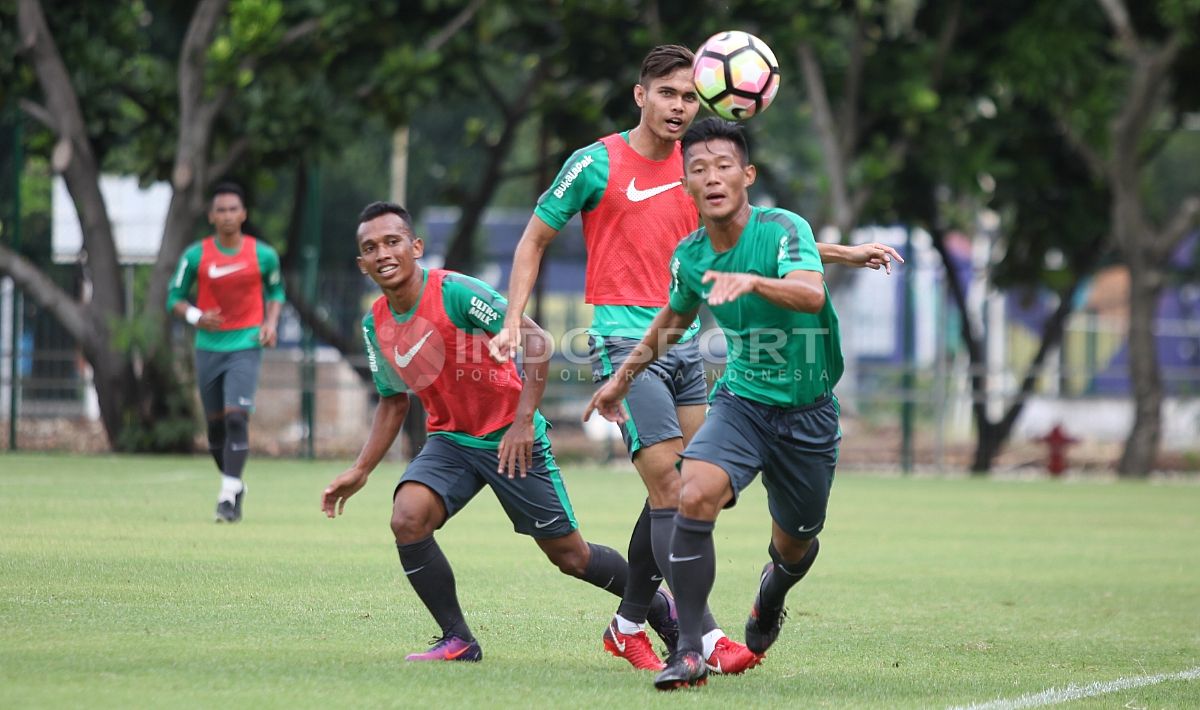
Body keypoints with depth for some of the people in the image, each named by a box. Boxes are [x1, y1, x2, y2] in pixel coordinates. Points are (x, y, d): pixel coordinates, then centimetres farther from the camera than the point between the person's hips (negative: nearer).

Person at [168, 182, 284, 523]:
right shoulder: (196, 256, -3)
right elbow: (175, 297, 5)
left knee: (236, 416, -17)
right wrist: (195, 316, -15)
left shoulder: (264, 255, -2)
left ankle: (228, 497, -17)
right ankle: (235, 485, 31)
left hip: (246, 345, -2)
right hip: (209, 346, 2)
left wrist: (271, 323, -2)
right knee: (216, 423, 9)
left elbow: (275, 290, 15)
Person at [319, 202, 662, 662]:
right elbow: (394, 401, 14)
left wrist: (524, 419, -26)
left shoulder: (455, 292, -21)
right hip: (450, 439, 5)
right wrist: (360, 470, 7)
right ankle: (458, 642, -10)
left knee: (570, 557, 2)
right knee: (406, 518, -22)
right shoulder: (375, 325, -1)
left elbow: (536, 342, -21)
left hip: (511, 439, -5)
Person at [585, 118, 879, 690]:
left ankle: (772, 590, 53)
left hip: (808, 412, -2)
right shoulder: (689, 256, -4)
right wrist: (624, 375, 26)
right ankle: (689, 652, -21)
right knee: (694, 495, -26)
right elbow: (675, 316, 19)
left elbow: (812, 294, -40)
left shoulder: (783, 229, -20)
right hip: (742, 400, 2)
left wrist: (752, 281, -58)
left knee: (795, 545, 13)